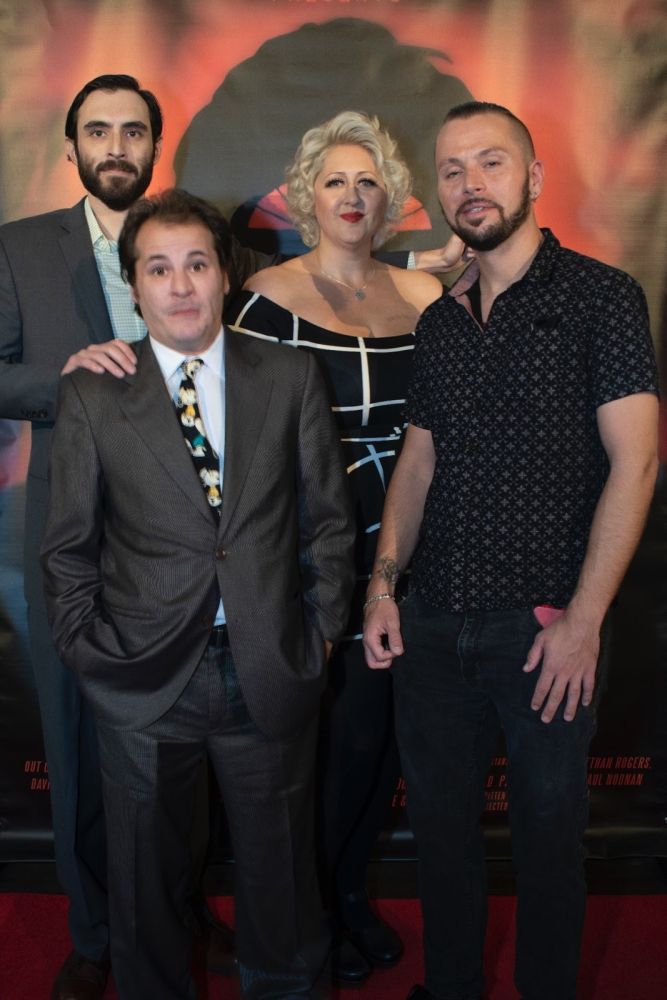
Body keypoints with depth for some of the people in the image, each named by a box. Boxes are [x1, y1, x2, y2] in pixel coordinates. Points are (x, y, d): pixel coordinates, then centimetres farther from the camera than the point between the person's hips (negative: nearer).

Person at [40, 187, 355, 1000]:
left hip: (271, 673, 1)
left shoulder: (291, 378, 1)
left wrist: (322, 629, 1)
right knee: (144, 872, 18)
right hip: (142, 680, 0)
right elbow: (68, 545, 3)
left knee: (279, 864, 18)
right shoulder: (90, 393, -1)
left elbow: (326, 516, 4)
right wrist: (87, 651, -2)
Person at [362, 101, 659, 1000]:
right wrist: (383, 583, 2)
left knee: (548, 834, 12)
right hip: (434, 622, 5)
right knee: (440, 822, 17)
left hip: (543, 624, -5)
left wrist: (583, 621, -16)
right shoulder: (440, 322, 10)